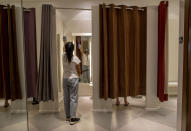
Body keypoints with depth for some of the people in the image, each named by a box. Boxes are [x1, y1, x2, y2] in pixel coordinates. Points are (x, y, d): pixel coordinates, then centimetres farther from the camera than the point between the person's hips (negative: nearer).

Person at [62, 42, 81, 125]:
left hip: (65, 79, 5)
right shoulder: (75, 59, -14)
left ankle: (68, 116, 24)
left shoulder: (63, 56, -3)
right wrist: (77, 75, 16)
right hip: (73, 79, -5)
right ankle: (72, 118, 3)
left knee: (66, 98, 13)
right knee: (73, 98, 0)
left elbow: (65, 51, 24)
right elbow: (79, 72, -3)